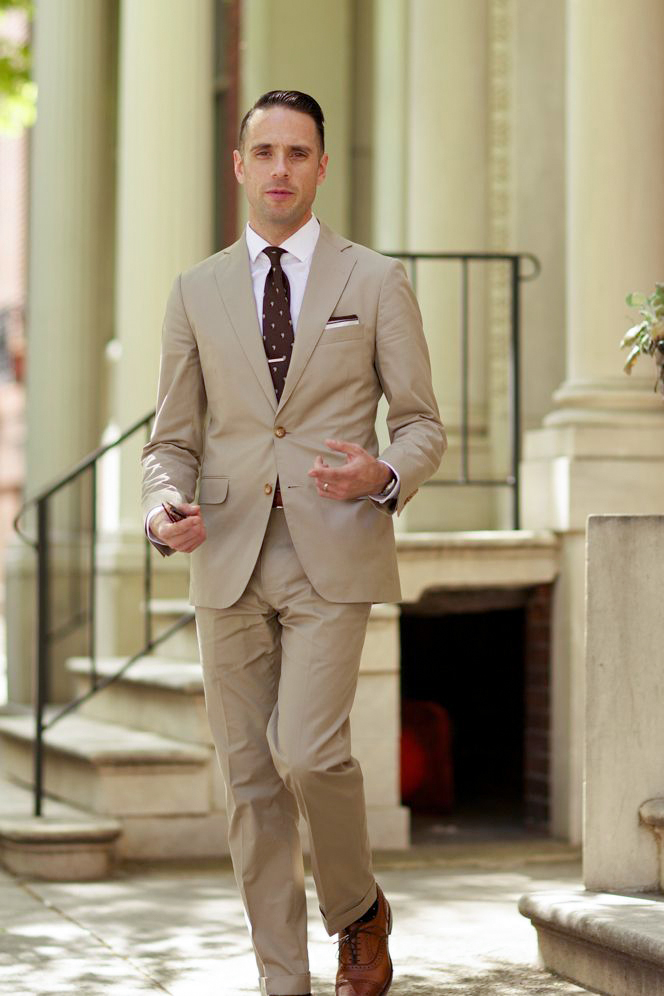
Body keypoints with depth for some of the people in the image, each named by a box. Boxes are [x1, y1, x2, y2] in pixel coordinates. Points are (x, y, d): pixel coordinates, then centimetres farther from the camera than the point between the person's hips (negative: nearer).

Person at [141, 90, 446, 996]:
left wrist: (384, 475, -16)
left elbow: (422, 424, 6)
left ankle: (359, 909, 11)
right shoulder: (197, 291, 10)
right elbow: (173, 438, 12)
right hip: (230, 561, 3)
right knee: (250, 777, 4)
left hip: (333, 556, -3)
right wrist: (165, 508, -10)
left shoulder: (376, 282, 4)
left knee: (308, 752, -18)